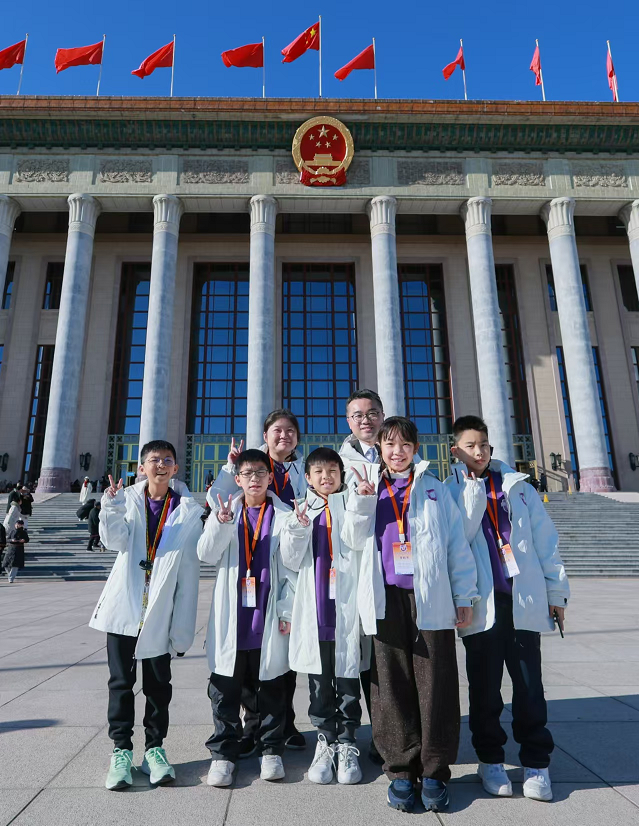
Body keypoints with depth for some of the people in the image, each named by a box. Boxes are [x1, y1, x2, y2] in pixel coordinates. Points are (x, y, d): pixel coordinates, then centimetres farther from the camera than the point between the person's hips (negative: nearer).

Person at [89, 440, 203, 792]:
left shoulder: (189, 511, -1)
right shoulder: (128, 499, 3)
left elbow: (190, 572, -1)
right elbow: (116, 541, -12)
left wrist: (183, 628, -4)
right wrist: (111, 508, -30)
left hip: (161, 612, 0)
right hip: (123, 607, 1)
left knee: (158, 683, 9)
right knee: (121, 680, 7)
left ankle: (154, 747, 25)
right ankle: (121, 750, 22)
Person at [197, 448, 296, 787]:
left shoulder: (284, 516, 2)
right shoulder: (224, 510, 6)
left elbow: (291, 568, 1)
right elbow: (206, 554, -5)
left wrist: (287, 610, -4)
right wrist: (221, 522, -21)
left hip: (268, 615, -1)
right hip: (231, 613, 1)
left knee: (271, 683, 10)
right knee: (225, 684, 8)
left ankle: (271, 749, 27)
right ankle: (223, 752, 23)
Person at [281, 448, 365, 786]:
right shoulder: (301, 511, 10)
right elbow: (291, 561, 4)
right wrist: (298, 528, -12)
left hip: (347, 605, -2)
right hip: (315, 608, 2)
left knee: (347, 676, 5)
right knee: (319, 679, 11)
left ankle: (347, 742, 22)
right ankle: (325, 740, 27)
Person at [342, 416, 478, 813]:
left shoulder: (434, 487, 9)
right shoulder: (370, 487, 15)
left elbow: (457, 543, 6)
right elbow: (354, 539, 7)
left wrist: (465, 596, 2)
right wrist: (364, 498, -6)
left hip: (431, 597, -1)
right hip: (387, 598, 1)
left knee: (435, 684, 2)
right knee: (393, 685, 6)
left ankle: (435, 771, 16)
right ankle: (401, 770, 19)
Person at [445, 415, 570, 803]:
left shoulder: (519, 486, 9)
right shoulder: (450, 492, 4)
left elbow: (545, 540, 9)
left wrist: (556, 591, 6)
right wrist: (473, 487, -13)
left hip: (524, 599, 1)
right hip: (481, 603, -1)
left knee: (530, 684, 6)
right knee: (485, 686, 9)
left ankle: (536, 762, 21)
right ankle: (490, 759, 25)